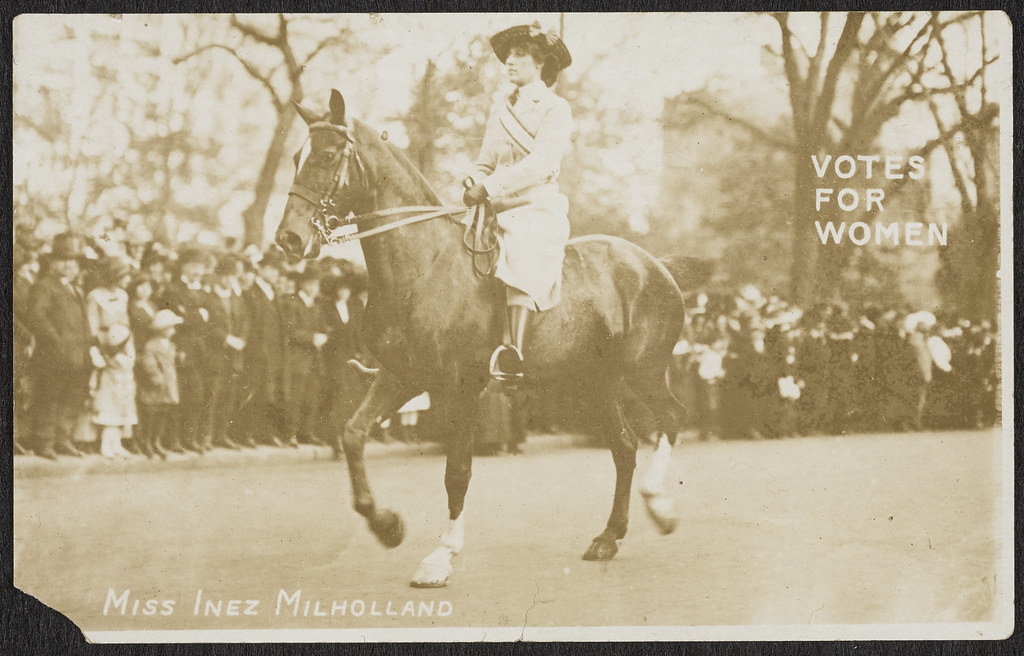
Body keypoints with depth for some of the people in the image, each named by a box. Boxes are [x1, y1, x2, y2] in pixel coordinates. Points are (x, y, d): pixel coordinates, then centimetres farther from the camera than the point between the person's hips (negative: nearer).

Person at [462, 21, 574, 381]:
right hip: (497, 212, 7)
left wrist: (489, 188, -21)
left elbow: (539, 164, -14)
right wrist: (472, 192, -1)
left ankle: (513, 351, -47)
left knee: (520, 257, -36)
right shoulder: (501, 111, 19)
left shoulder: (556, 110, -1)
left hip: (538, 211, -7)